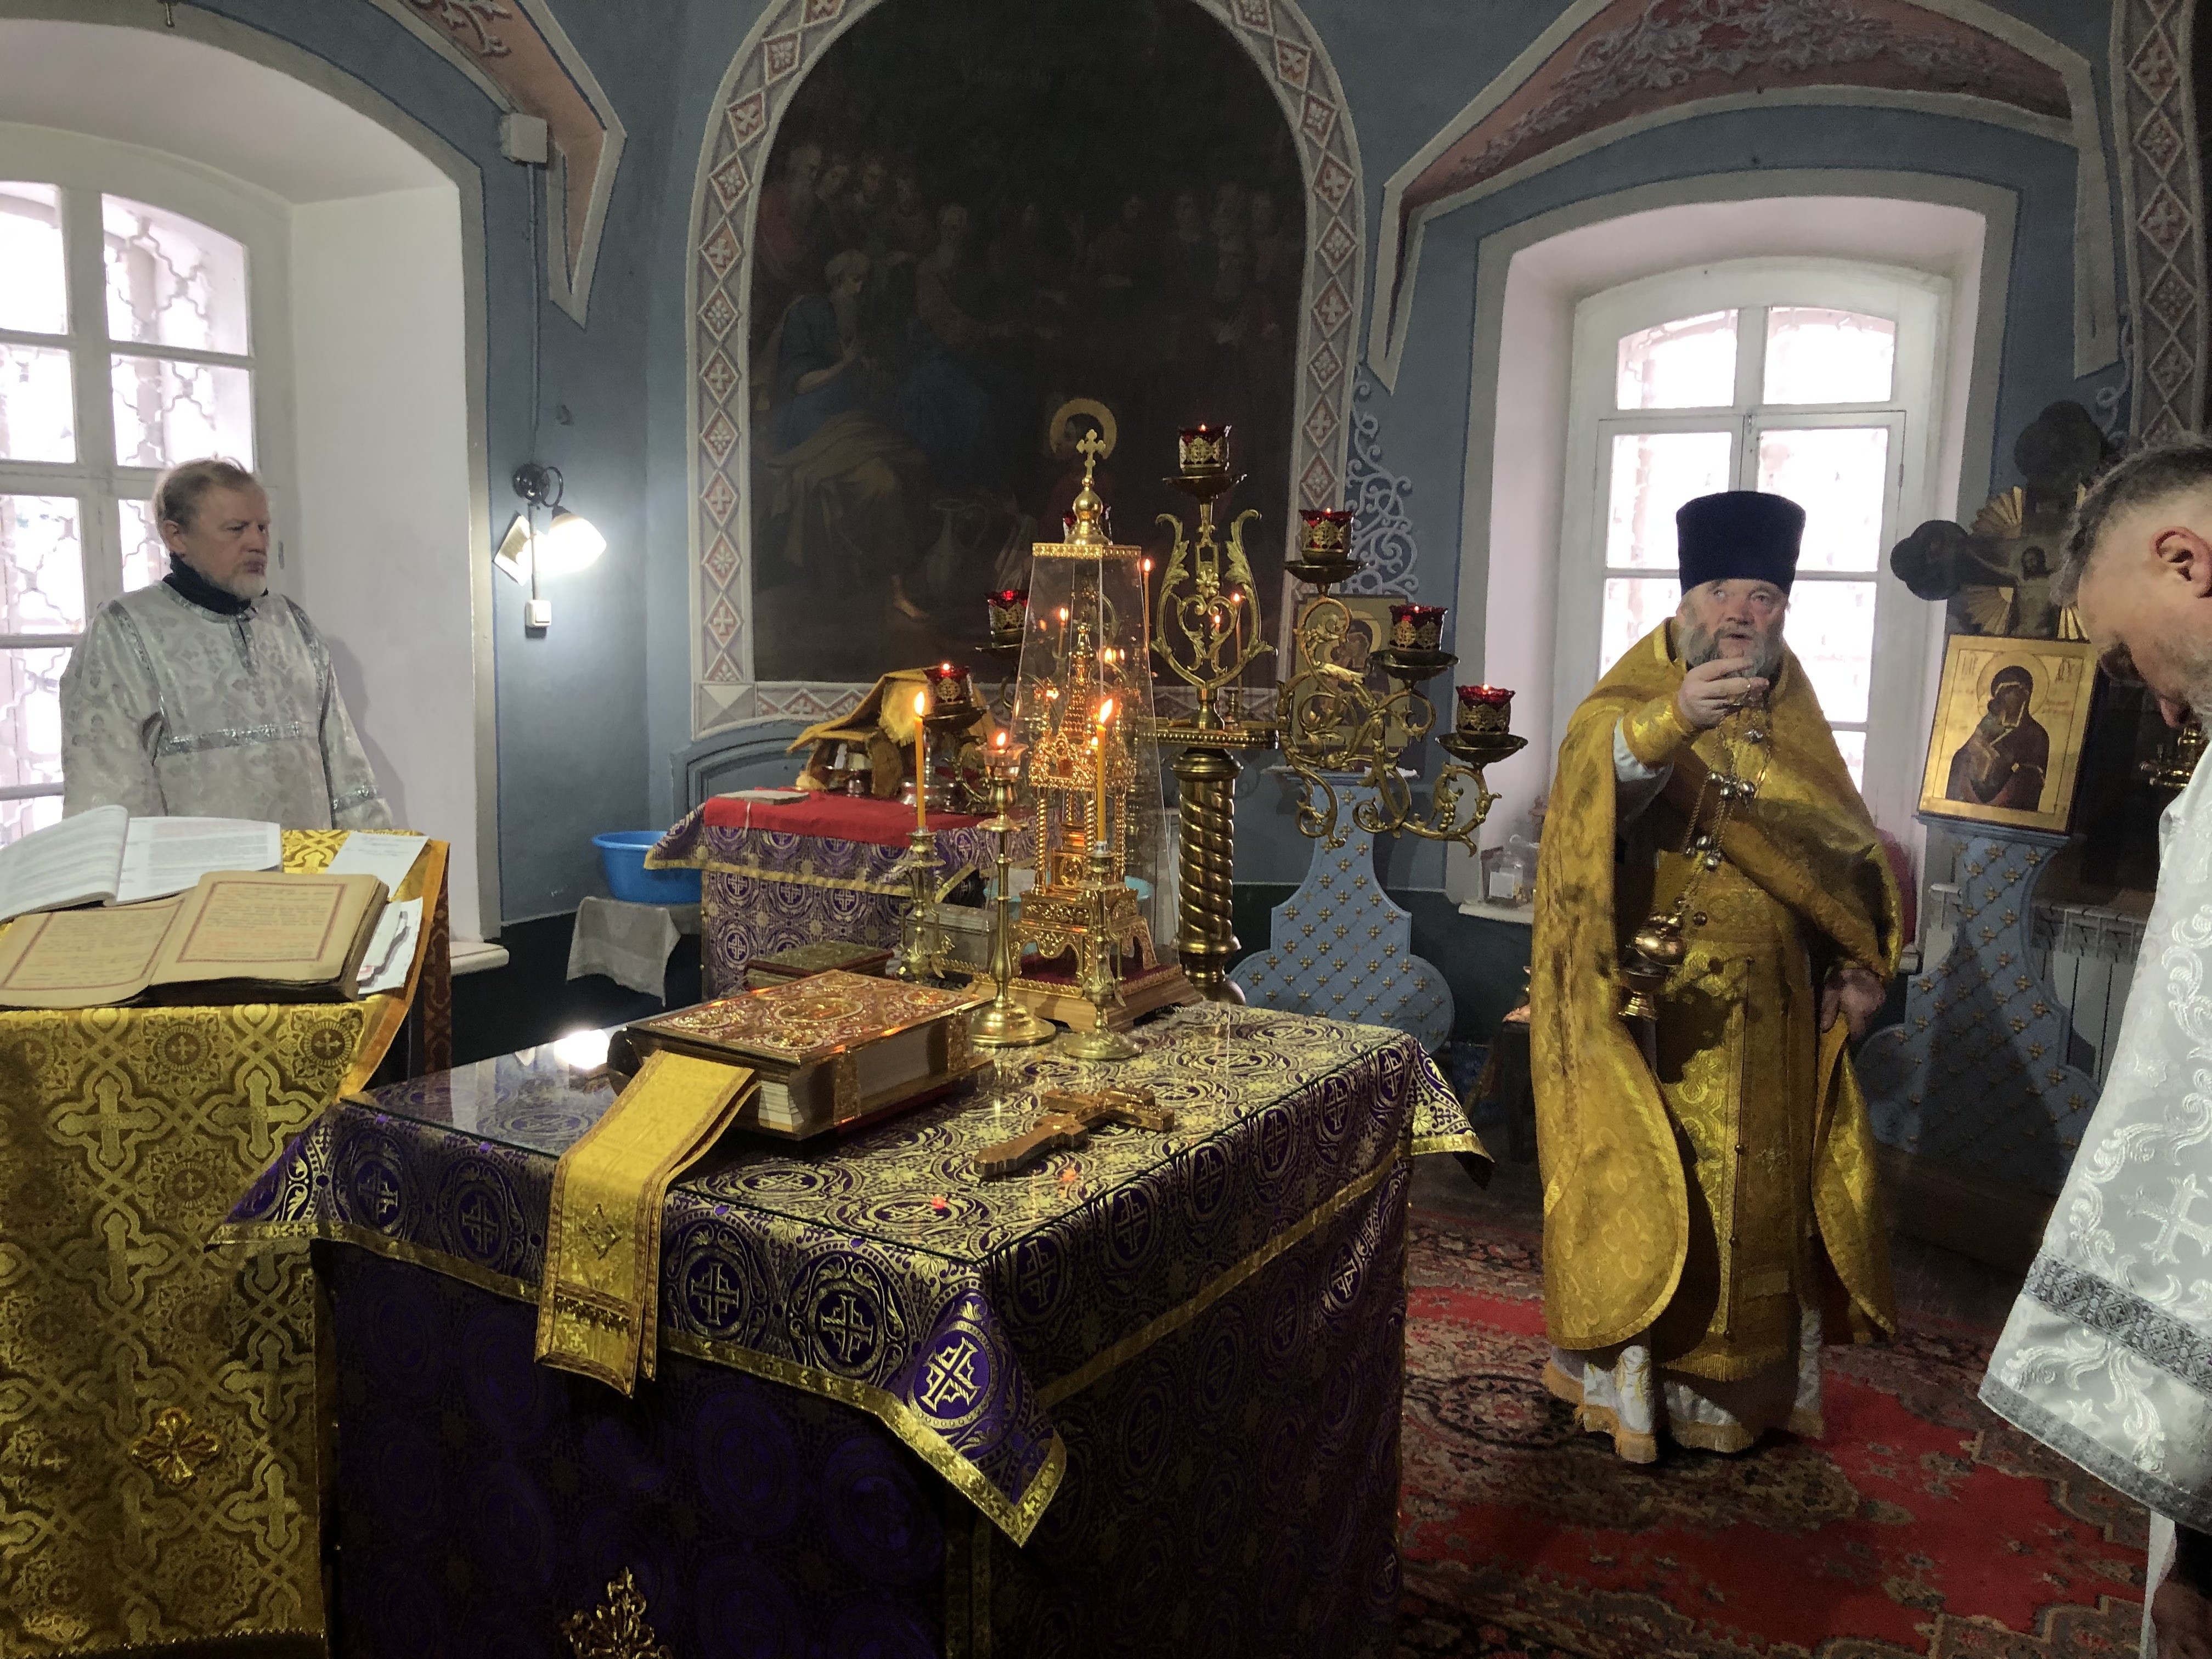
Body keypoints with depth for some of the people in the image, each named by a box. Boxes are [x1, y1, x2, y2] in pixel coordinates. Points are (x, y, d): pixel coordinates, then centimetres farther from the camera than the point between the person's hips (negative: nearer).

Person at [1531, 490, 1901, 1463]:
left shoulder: (1794, 718, 11)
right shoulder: (1631, 699, -6)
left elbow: (1849, 851, 19)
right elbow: (1604, 765, -31)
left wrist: (1858, 959, 6)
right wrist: (1675, 717, -51)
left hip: (1766, 1024, 5)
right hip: (1650, 1010, -5)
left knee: (1759, 1198, 12)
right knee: (1643, 1198, 0)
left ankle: (1742, 1381, 28)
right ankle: (1627, 1380, 15)